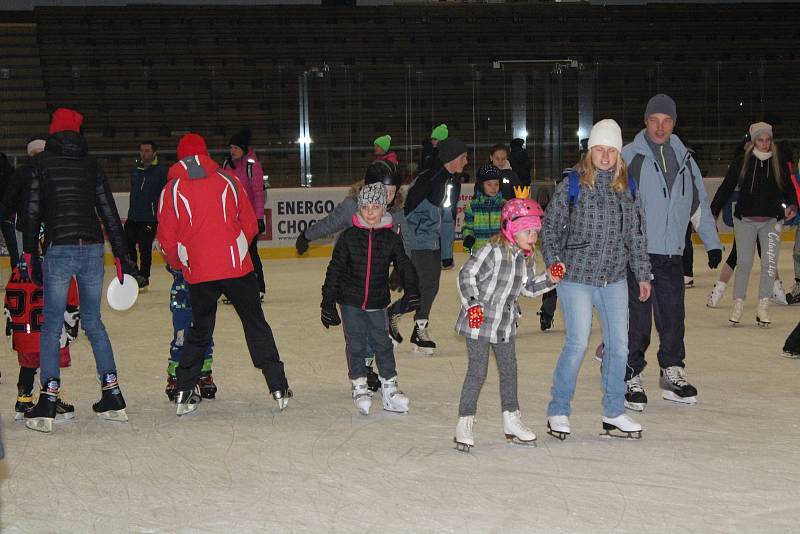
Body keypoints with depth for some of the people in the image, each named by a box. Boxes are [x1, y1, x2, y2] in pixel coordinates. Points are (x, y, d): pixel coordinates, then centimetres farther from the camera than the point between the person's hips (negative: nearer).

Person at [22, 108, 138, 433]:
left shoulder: (42, 164, 1)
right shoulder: (91, 166, 10)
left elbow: (32, 212, -2)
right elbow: (109, 213, 9)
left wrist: (29, 253, 4)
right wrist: (122, 256, 13)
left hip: (58, 250, -3)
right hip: (93, 248, 3)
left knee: (52, 325, 3)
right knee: (93, 322, 15)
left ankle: (48, 400, -4)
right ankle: (112, 396, 14)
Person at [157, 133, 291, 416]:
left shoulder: (172, 190, 1)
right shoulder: (228, 180, 4)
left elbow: (167, 240, 1)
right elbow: (250, 226, 9)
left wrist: (179, 264, 20)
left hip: (198, 274, 0)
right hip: (237, 268, 0)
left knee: (199, 330, 16)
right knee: (256, 325, 9)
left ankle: (184, 392, 11)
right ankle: (278, 387, 5)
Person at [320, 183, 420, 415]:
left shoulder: (391, 239, -2)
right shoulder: (348, 237, -6)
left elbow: (404, 266, -1)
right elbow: (335, 269, -3)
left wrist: (411, 291, -18)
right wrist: (328, 302, -4)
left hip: (378, 303, 1)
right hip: (351, 301, -1)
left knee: (382, 344, 4)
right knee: (356, 344, 1)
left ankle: (389, 387, 16)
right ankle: (360, 387, 14)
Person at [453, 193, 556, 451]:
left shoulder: (527, 258, 5)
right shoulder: (492, 251, -19)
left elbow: (528, 287, 16)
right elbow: (467, 275, -18)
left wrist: (549, 279, 2)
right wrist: (472, 304, -24)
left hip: (506, 324, 8)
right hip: (479, 322, -8)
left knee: (509, 370, 14)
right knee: (477, 371, -6)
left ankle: (512, 421, 26)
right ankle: (464, 423, 2)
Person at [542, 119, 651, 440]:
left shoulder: (627, 187, 7)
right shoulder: (572, 184, -5)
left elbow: (635, 234, 13)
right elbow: (550, 225, 0)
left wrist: (642, 274, 14)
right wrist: (553, 262, -10)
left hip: (614, 280, 5)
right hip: (576, 277, -4)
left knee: (619, 345, 5)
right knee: (578, 344, -9)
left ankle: (614, 414, 18)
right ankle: (558, 412, 7)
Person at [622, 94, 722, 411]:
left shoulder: (684, 158, 13)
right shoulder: (629, 156, -3)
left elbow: (699, 203, 20)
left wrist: (712, 242, 18)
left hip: (673, 253, 4)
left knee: (673, 315, 8)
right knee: (637, 317, -2)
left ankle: (673, 374, 20)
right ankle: (632, 378, 7)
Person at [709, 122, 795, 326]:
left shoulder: (779, 163, 3)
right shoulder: (741, 162, -1)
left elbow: (788, 187, 12)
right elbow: (726, 188, 1)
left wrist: (792, 205, -2)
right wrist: (712, 213, -1)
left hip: (772, 221, 1)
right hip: (745, 219, -1)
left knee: (770, 264, -6)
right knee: (743, 263, -2)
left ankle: (763, 308, 2)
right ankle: (738, 305, 10)